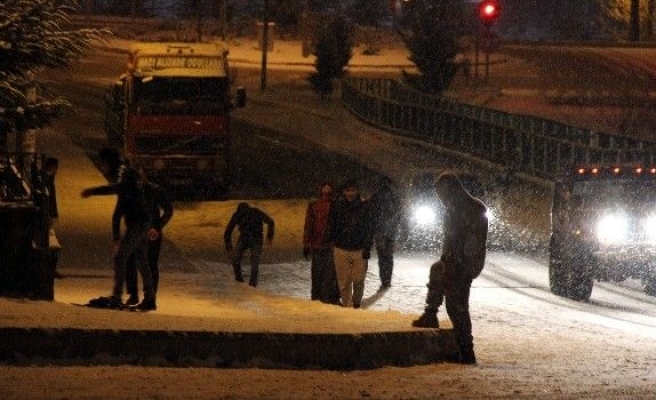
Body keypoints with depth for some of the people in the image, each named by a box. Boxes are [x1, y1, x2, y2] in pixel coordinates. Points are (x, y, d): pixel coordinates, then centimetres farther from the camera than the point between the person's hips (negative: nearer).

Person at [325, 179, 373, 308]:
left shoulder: (364, 207, 1)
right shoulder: (336, 207, 1)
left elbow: (369, 229, 4)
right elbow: (330, 226, 9)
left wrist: (367, 248, -2)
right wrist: (331, 241, 0)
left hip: (359, 250, 0)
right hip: (341, 249, 0)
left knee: (358, 280, 3)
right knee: (344, 281, 0)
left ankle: (357, 302, 24)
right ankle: (346, 304, 11)